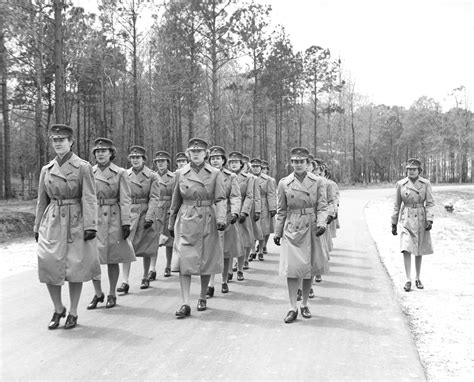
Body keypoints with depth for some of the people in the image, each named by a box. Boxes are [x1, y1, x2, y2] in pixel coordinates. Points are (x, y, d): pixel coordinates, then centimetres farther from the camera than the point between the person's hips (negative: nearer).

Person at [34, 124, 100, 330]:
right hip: (52, 223, 3)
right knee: (48, 265, -3)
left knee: (75, 268, 3)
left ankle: (73, 313, 20)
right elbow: (42, 200, 15)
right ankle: (58, 309, 19)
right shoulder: (46, 169, 10)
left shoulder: (83, 167, -3)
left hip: (75, 223, -3)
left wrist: (90, 226, -14)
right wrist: (37, 227, 14)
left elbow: (89, 199, -7)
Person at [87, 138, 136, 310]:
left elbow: (125, 200, -3)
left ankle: (112, 295, 19)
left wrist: (126, 223, -9)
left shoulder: (120, 173, -1)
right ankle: (98, 294, 16)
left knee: (112, 259, 4)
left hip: (113, 219, -2)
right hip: (93, 218, 3)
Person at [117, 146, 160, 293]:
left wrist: (149, 217, -15)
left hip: (145, 214, -1)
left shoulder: (152, 176, -2)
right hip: (128, 214, 1)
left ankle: (145, 277, 26)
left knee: (146, 249, 8)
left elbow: (154, 198, -6)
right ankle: (125, 282, -7)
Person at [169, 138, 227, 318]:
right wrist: (171, 224, 17)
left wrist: (221, 219, -20)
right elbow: (175, 201, 13)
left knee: (206, 261, 7)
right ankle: (185, 304, -4)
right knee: (183, 261, -8)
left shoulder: (215, 174, 1)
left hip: (207, 222, -1)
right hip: (186, 222, 1)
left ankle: (202, 298, 27)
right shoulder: (180, 173, 5)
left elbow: (221, 199, -4)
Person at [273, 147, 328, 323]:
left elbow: (322, 206, 1)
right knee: (292, 268, -6)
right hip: (292, 229, 0)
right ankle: (293, 308, 3)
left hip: (311, 229, 1)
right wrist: (277, 232, 9)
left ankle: (305, 305, 22)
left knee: (309, 268, 7)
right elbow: (281, 210, 9)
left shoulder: (317, 182, 2)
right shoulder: (284, 183, 3)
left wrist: (321, 223, -16)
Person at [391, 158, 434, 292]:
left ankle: (418, 279, 24)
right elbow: (397, 205, 5)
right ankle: (408, 280, -8)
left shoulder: (426, 183, -1)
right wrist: (393, 224, 6)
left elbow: (430, 203, -1)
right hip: (406, 219, -1)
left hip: (421, 220, 1)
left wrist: (429, 220, -13)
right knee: (406, 249, -13)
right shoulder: (400, 184, -1)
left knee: (419, 251, 10)